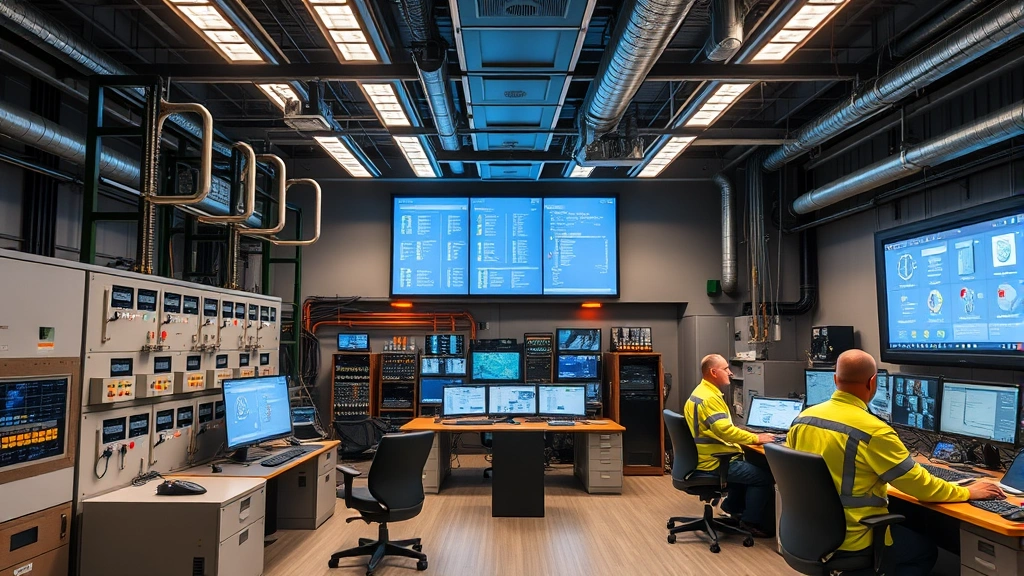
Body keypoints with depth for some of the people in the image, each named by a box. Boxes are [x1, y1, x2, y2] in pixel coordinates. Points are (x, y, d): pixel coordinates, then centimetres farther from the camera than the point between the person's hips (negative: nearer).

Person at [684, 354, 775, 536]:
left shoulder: (703, 392, 13)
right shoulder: (709, 397, -22)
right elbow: (725, 430, -30)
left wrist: (750, 438, 13)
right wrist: (756, 438, -19)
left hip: (711, 457, 11)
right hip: (715, 462, -11)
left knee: (750, 465, 28)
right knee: (765, 476, -8)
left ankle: (733, 506, 34)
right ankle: (751, 521, 4)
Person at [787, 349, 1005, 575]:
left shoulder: (802, 418, -2)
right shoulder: (873, 431, -22)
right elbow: (918, 483, -11)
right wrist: (967, 492, 6)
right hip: (850, 542, -6)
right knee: (926, 550, 21)